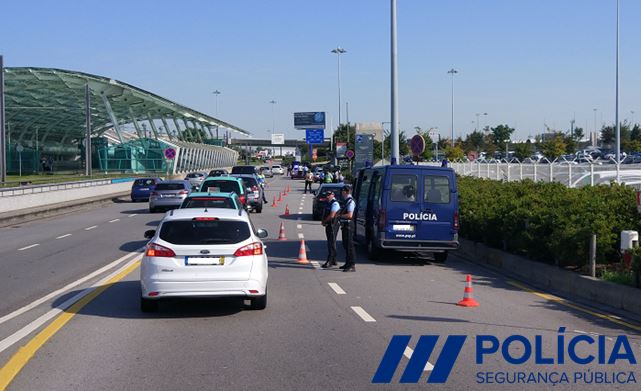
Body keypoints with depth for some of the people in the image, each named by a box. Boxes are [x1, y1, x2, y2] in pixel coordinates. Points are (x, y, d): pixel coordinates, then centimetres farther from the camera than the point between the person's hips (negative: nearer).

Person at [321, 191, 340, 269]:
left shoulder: (335, 203, -14)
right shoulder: (329, 203, 16)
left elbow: (332, 215, -21)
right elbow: (325, 213, 21)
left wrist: (324, 221, -8)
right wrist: (323, 221, 3)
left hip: (333, 225, -10)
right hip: (328, 225, 10)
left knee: (331, 243, -10)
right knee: (331, 243, 13)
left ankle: (329, 261, -12)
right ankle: (333, 260, 21)